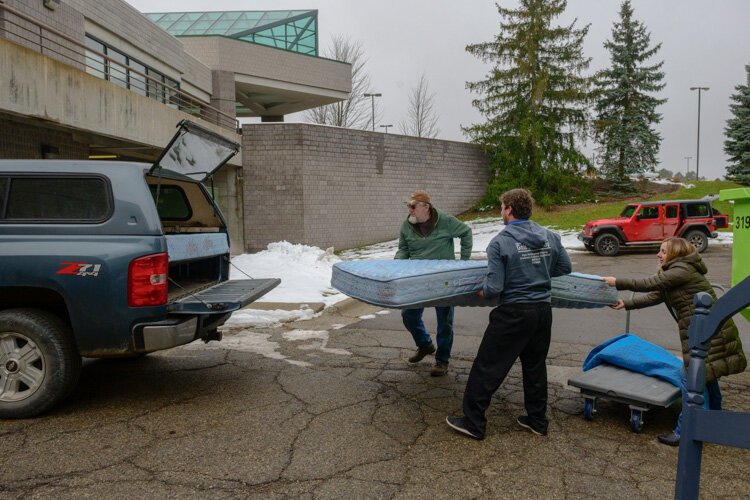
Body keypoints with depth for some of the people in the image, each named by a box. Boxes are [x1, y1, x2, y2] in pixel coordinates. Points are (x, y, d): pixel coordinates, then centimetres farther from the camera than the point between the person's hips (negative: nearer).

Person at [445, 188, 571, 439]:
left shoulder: (500, 243, -15)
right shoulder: (550, 237, 2)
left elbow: (494, 287, -17)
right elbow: (565, 267, 15)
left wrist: (482, 291, 4)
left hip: (514, 314, -6)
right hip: (543, 310, 6)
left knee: (487, 367, 4)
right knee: (535, 366, 20)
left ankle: (473, 423, 13)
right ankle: (537, 420, 31)